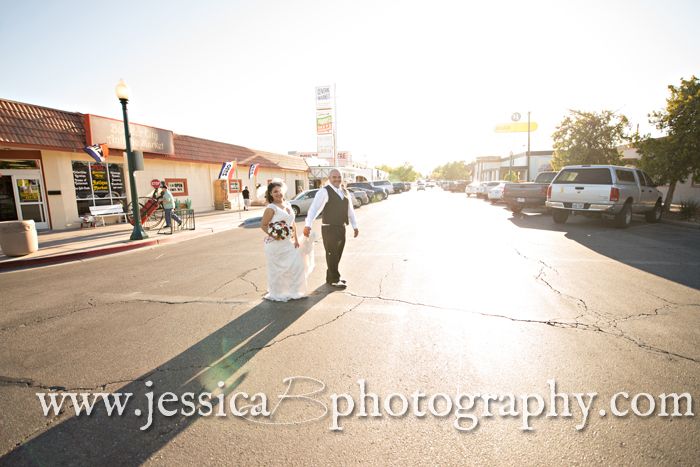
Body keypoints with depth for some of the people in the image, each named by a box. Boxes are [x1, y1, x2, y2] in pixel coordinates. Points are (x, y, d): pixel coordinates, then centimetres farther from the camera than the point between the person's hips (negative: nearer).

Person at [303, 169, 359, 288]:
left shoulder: (345, 192, 12)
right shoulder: (324, 191, -10)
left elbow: (350, 210, 18)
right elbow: (314, 208, -20)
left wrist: (355, 226, 18)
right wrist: (308, 225, -31)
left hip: (341, 228, 7)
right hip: (329, 228, -7)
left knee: (337, 255, 15)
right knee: (332, 255, 3)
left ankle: (331, 277, 32)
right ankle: (334, 280, 18)